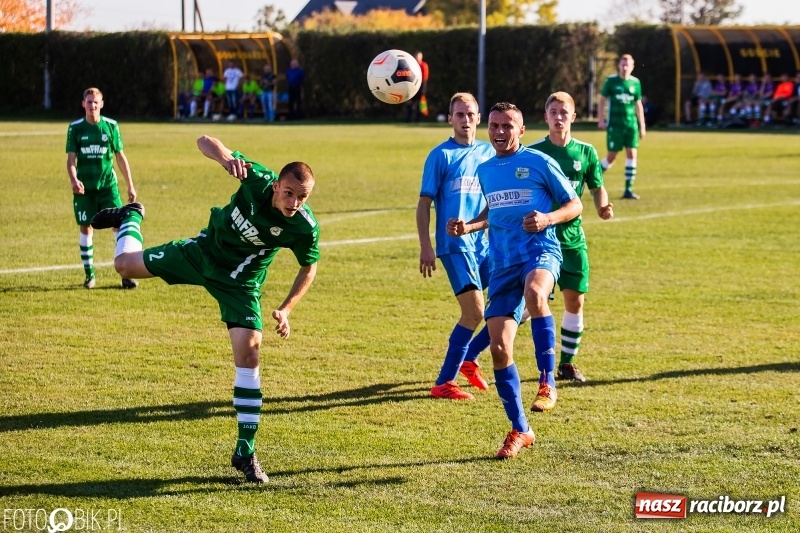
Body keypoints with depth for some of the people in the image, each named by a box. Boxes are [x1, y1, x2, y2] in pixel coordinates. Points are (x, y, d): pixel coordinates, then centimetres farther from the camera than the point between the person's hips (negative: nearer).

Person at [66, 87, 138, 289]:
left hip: (108, 185, 0)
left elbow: (120, 157, 7)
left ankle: (126, 274, -4)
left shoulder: (111, 126, 1)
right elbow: (71, 158, -2)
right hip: (84, 188, 0)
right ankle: (89, 274, 15)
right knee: (86, 228, 3)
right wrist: (73, 180, -21)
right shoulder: (75, 128, 0)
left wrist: (130, 185, 7)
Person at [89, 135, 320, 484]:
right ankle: (131, 218, 46)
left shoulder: (305, 228, -28)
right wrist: (227, 159, -51)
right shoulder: (257, 180, -30)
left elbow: (309, 268, -6)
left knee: (248, 355, -15)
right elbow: (205, 141, -28)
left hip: (240, 284, -1)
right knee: (126, 264, 7)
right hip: (203, 252, 1)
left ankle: (245, 453, -6)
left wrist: (285, 309, -17)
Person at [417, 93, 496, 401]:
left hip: (486, 244, 6)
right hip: (455, 245, -6)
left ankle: (468, 358, 22)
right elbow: (424, 203, -3)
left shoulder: (489, 153, 11)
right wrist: (425, 247, -10)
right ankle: (444, 383, -7)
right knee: (474, 312, -15)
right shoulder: (441, 155, -3)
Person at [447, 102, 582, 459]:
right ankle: (519, 431, 10)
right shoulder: (484, 170, 17)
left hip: (540, 251, -5)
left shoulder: (539, 163, 0)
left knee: (534, 292, -42)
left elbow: (574, 205, 4)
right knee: (499, 347, -4)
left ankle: (547, 382, -33)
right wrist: (468, 227, 15)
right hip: (502, 263, 5)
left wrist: (547, 219, -15)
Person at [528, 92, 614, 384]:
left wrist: (603, 207, -6)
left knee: (575, 299, 3)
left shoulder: (585, 152, 4)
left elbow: (597, 188, 13)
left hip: (572, 237, 3)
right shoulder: (532, 152, -2)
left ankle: (567, 362, 16)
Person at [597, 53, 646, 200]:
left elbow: (638, 105, 13)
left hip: (631, 123, 3)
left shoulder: (635, 82, 7)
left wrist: (642, 126, 12)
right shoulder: (611, 81, -2)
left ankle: (628, 189, -1)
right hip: (614, 124, -3)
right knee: (612, 156, -3)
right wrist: (601, 120, -4)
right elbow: (602, 100, 3)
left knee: (632, 154, -5)